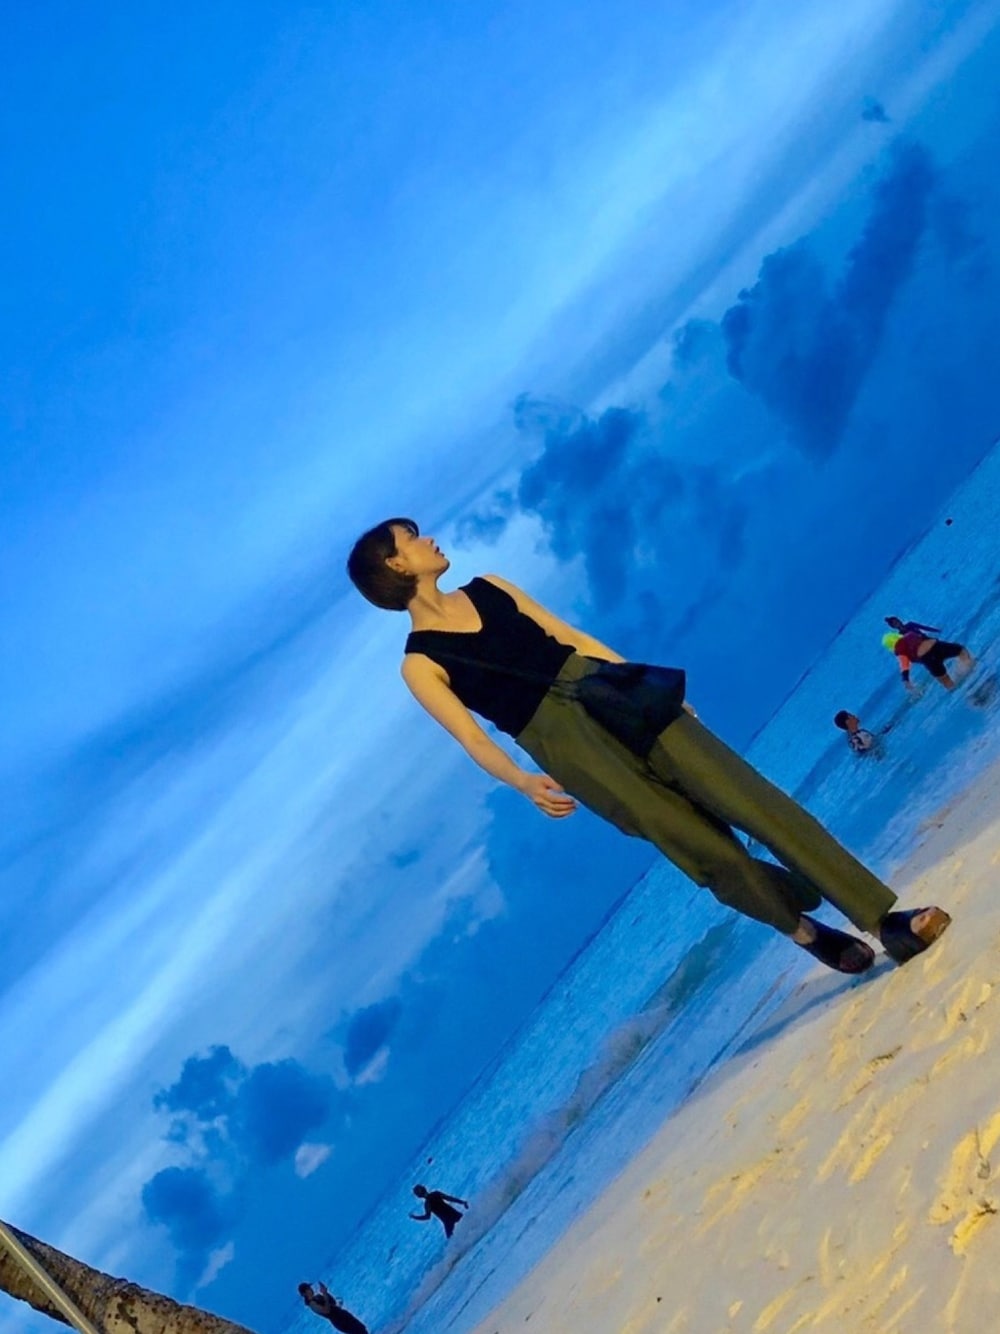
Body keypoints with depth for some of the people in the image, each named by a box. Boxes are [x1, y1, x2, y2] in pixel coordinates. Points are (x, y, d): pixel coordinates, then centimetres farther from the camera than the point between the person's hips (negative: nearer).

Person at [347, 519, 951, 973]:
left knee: (743, 794, -9)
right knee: (709, 849, -11)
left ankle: (888, 917, -10)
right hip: (566, 746, -4)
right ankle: (804, 927, 14)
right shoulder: (420, 665, 1)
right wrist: (524, 783, -24)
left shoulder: (488, 588, 16)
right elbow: (474, 739, -5)